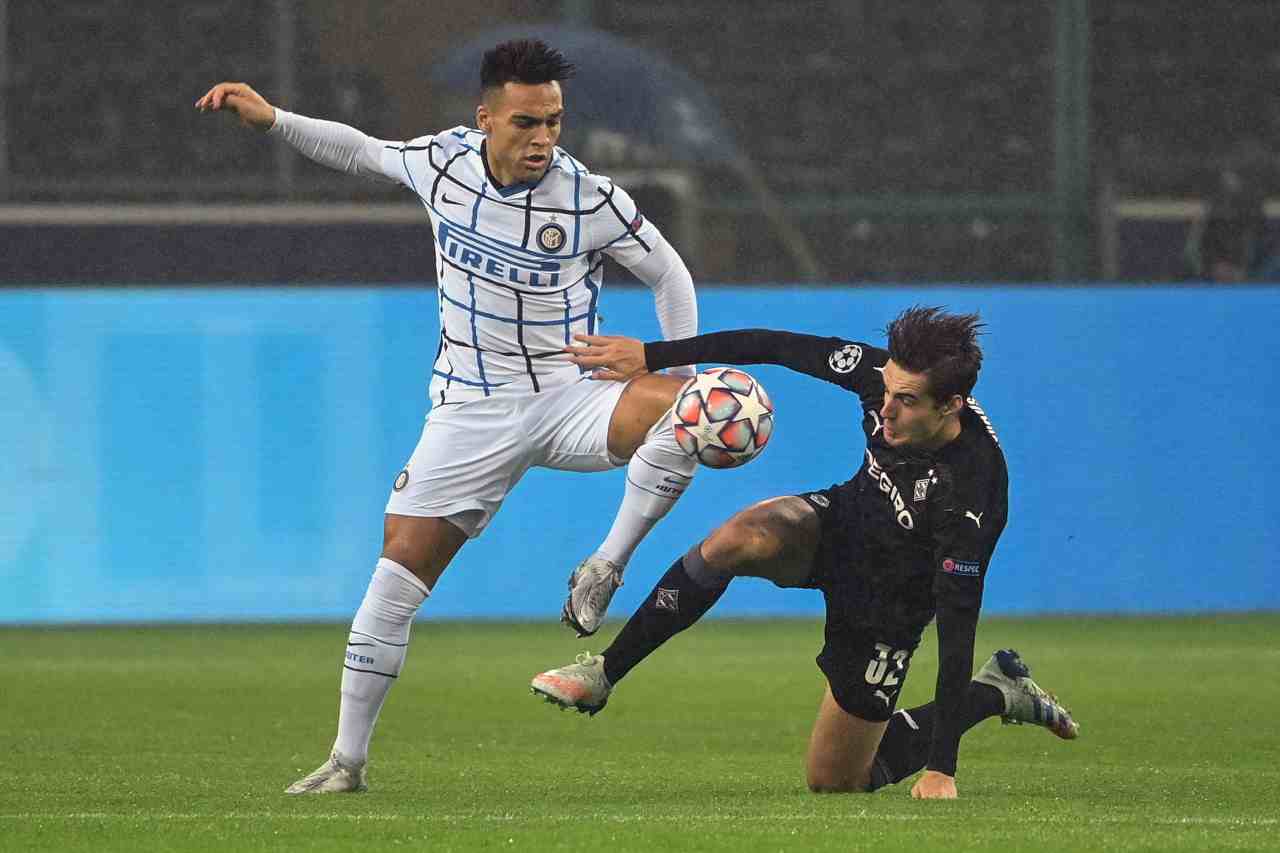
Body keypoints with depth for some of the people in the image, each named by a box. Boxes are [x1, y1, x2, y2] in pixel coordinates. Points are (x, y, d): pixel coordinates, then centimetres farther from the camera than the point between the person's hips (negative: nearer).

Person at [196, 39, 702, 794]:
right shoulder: (443, 162, -4)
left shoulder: (590, 200, -12)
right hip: (471, 412, 2)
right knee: (399, 572, -6)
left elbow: (669, 273, 2)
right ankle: (348, 759, 5)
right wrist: (271, 121, 10)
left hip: (570, 398, -2)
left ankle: (606, 568, -18)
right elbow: (362, 151, 18)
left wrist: (680, 376, -6)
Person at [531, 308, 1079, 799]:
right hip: (841, 522, 4)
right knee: (738, 540, -30)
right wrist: (650, 356, -9)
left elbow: (956, 628, -36)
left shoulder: (971, 497, -38)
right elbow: (777, 347, -12)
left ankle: (994, 695, 21)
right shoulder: (885, 375, -24)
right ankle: (602, 674, -13)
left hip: (887, 606, -4)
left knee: (834, 781, 4)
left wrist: (941, 769, -35)